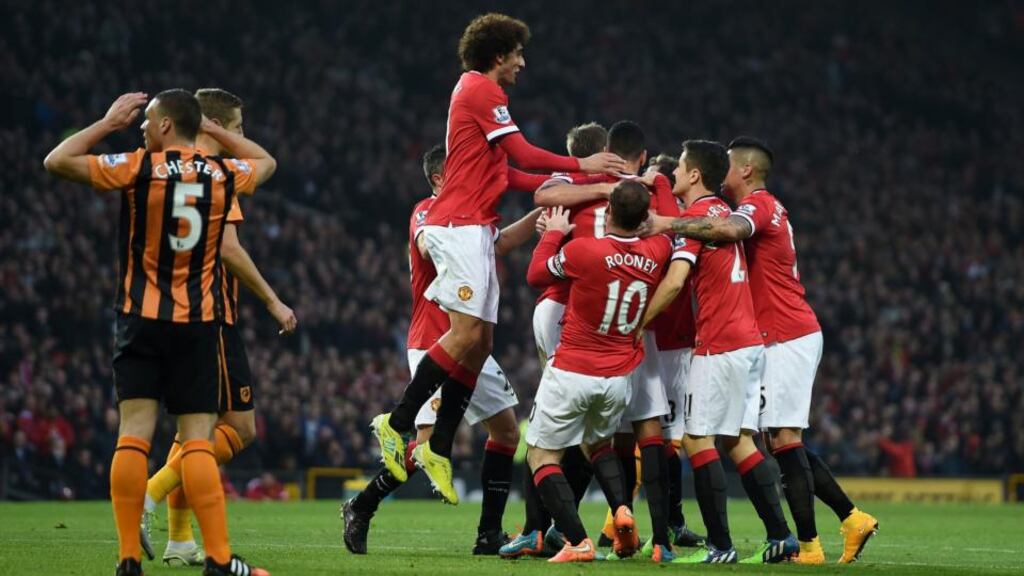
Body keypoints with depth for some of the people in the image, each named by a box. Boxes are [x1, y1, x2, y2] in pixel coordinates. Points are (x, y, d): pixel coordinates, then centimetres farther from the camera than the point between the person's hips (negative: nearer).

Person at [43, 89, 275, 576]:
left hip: (141, 321, -1)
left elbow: (57, 161, -2)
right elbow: (266, 162, 27)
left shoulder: (138, 168, -6)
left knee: (134, 434, -2)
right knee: (197, 442, -1)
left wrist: (108, 122, 8)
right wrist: (212, 128, 26)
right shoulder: (223, 174, 4)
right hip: (199, 324, 1)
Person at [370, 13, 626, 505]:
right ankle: (398, 422, -13)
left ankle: (439, 448, 3)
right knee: (467, 332, -17)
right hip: (461, 226, -10)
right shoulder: (481, 89, -7)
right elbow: (522, 155, -12)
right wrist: (581, 166, -2)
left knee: (479, 342, 5)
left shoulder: (476, 91, 24)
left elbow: (504, 174, 25)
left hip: (472, 229, 10)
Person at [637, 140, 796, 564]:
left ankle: (720, 545, -9)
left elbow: (674, 280, -20)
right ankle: (781, 537, 6)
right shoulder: (724, 212, 15)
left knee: (698, 439, -5)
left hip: (719, 345, -9)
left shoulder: (694, 216, -11)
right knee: (738, 440, 10)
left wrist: (638, 324, -12)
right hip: (750, 341, 9)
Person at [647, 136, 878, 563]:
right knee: (787, 441, 12)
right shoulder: (767, 208, 21)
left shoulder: (758, 204, -11)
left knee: (785, 439, -10)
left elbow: (729, 230, -33)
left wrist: (669, 224, -27)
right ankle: (852, 519, 12)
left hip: (786, 339, -10)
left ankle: (808, 545, -11)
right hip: (795, 335, 10)